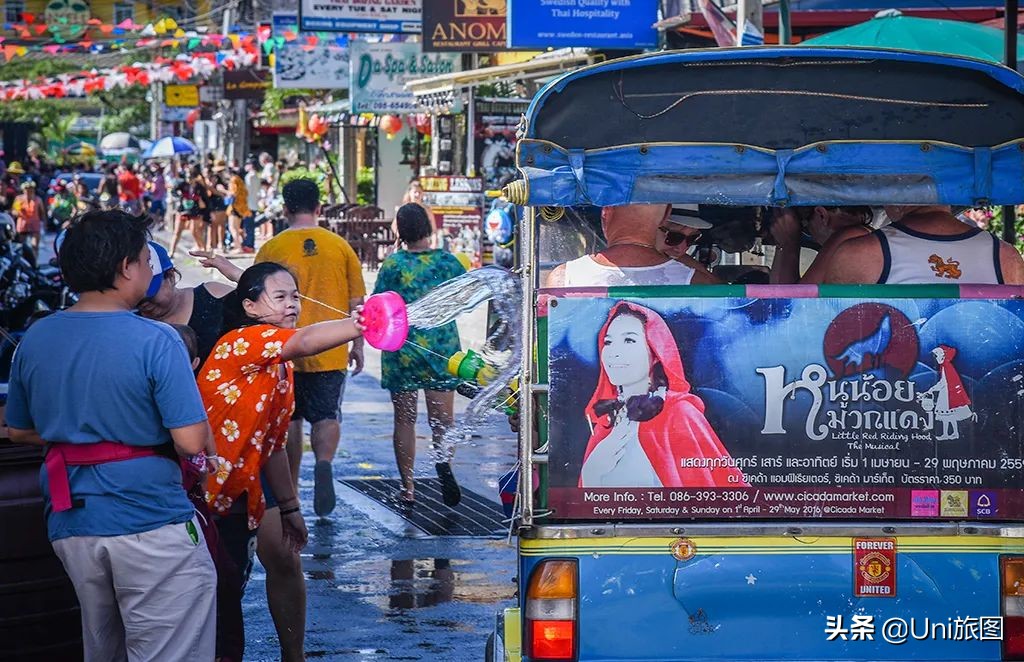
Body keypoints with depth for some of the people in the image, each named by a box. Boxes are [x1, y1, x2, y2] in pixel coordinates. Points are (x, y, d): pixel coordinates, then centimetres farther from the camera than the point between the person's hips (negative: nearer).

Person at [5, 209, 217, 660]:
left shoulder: (34, 340, 3)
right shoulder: (155, 342, -14)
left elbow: (20, 432, 15)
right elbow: (192, 443, -17)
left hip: (71, 525, 6)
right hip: (150, 523, -6)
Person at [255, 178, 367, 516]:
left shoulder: (271, 249, -4)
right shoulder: (340, 247, 1)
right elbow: (356, 303, 5)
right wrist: (357, 345, 15)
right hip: (330, 352, 1)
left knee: (290, 420, 12)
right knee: (327, 416, 6)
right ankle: (324, 463, -22)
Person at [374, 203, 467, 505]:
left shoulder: (394, 264, -7)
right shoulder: (447, 261, -1)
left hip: (402, 351, -1)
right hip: (442, 348, 1)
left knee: (404, 419, 8)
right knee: (442, 417, 4)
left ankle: (408, 487, 9)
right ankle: (443, 458, -27)